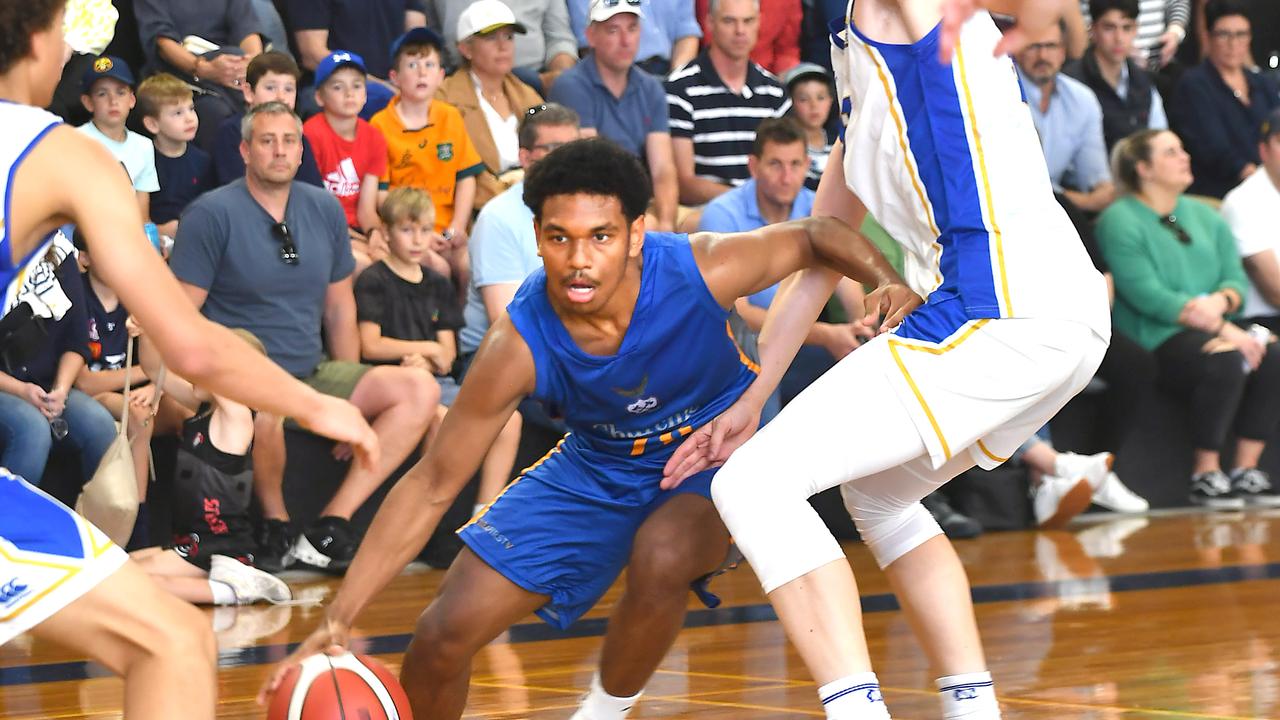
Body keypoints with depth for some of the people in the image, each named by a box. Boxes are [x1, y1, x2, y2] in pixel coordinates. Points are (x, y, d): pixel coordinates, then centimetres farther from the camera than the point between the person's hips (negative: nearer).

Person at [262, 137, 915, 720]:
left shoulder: (703, 271, -32)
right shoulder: (518, 345, -28)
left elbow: (816, 235, -11)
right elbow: (430, 486, -21)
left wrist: (889, 282, -32)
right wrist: (339, 619, -27)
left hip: (718, 452, -2)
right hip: (598, 464, 2)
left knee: (662, 556, -37)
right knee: (442, 637, -6)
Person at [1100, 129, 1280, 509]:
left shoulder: (1205, 216, 22)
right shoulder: (1120, 221, -2)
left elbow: (1237, 278, 14)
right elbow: (1148, 296, -13)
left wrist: (1220, 302, -13)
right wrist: (1224, 330, -19)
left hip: (1213, 328, 7)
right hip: (1155, 337, -7)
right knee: (1225, 361, -34)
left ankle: (1246, 470, -15)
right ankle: (1205, 475, -21)